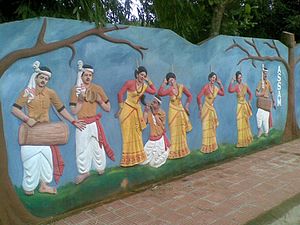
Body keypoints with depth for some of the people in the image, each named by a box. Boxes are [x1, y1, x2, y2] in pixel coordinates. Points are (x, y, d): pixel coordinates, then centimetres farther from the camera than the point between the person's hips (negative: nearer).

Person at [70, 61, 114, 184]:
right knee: (81, 148, 3)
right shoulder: (76, 90, -1)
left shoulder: (97, 89, 1)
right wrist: (81, 99, -15)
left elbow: (108, 108, 4)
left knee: (97, 146, 7)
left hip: (94, 123, 0)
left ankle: (100, 168, 26)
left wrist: (99, 100, -11)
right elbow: (73, 111, -4)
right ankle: (83, 172, 18)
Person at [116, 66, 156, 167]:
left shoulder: (144, 86, 5)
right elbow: (120, 94, -11)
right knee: (128, 134, 0)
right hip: (127, 109, -6)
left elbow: (154, 91, 10)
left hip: (137, 110, 6)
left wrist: (149, 81, 5)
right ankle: (128, 158, 9)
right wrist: (121, 107, -9)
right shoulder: (130, 83, -11)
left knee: (137, 134, 11)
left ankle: (136, 157, 24)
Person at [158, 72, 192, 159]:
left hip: (181, 110, 3)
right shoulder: (169, 89, -14)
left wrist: (187, 105, 0)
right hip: (173, 111, -3)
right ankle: (174, 151, 9)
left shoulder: (181, 87, -6)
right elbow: (160, 93, -34)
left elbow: (189, 96, 6)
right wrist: (164, 83, -29)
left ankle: (182, 150, 27)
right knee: (174, 131, 0)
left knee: (182, 131, 12)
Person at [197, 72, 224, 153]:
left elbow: (222, 93, 20)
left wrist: (220, 84, 12)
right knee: (206, 128, -3)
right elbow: (198, 97, -18)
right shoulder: (206, 86, -14)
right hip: (206, 109, -7)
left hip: (212, 109, 7)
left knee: (212, 128, 13)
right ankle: (206, 147, 4)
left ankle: (212, 146, 24)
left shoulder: (215, 88, 7)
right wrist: (200, 108, -14)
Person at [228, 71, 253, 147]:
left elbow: (250, 94, 18)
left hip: (245, 105, 4)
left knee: (246, 123, 15)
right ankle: (241, 142, 9)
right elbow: (230, 90, -33)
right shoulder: (236, 86, -10)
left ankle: (247, 139, 31)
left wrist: (249, 102, 9)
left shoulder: (245, 86, 2)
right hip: (240, 106, -4)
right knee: (241, 124, -1)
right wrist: (232, 81, -30)